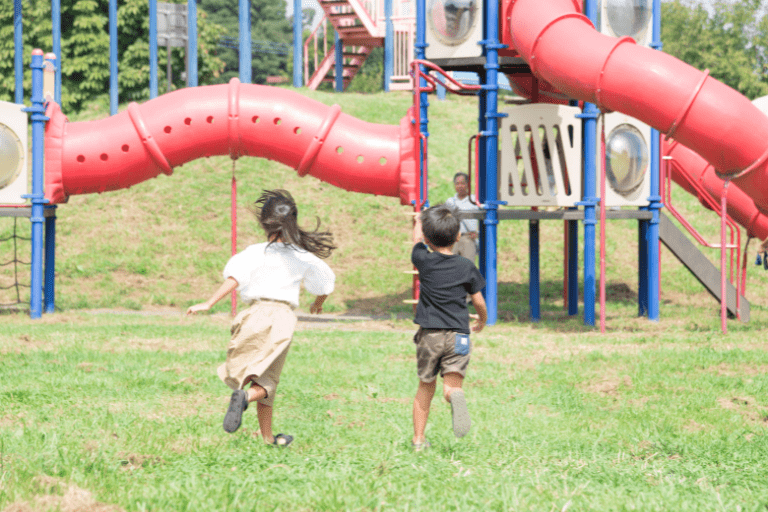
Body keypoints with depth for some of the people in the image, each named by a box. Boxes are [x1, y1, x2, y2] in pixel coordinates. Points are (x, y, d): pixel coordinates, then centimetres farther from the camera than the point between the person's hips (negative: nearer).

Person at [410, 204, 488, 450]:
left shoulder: (424, 261, -2)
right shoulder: (466, 267, -1)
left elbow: (418, 238, 21)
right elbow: (479, 302, 8)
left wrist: (419, 221, 42)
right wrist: (482, 320, 29)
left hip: (429, 335, 1)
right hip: (458, 335, -1)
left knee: (425, 388, 15)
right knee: (452, 385, -6)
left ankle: (418, 438, 20)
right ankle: (455, 396, -43)